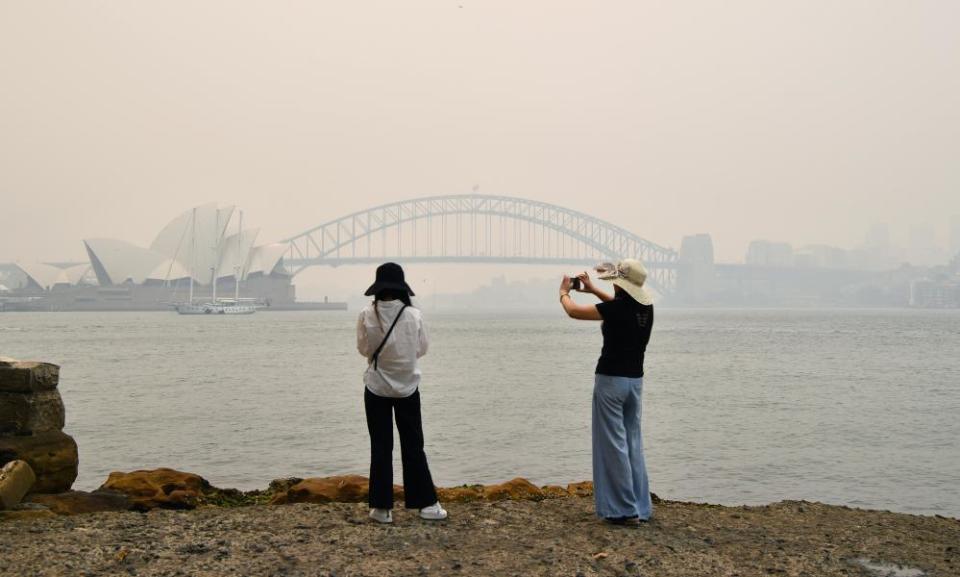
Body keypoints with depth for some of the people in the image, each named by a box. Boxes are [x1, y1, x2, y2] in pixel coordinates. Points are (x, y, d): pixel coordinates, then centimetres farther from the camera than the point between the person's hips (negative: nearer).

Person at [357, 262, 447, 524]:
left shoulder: (367, 315, -13)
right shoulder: (413, 315, -11)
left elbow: (363, 348, 0)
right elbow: (422, 349, 2)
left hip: (377, 387, -1)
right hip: (407, 386, 1)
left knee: (381, 447, 8)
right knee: (413, 446, 11)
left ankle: (382, 507, 10)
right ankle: (426, 503, 15)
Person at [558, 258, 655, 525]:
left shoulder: (617, 308, -18)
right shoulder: (646, 307, 3)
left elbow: (573, 311, -10)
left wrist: (564, 292, 10)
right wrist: (593, 290, 27)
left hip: (611, 380, -7)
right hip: (635, 380, 7)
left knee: (613, 444, -1)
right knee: (633, 443, 14)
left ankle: (625, 510, 1)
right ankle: (640, 507, 18)